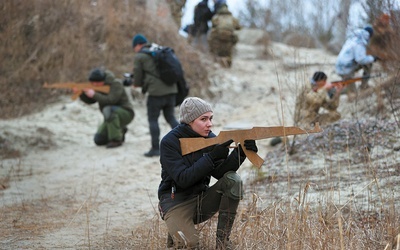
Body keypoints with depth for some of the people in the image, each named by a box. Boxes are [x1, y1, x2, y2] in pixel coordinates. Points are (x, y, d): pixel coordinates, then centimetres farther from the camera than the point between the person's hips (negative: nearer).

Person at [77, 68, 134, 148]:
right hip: (112, 117, 8)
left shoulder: (116, 84, -21)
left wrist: (94, 94, -33)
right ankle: (120, 131, 21)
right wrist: (80, 93, -14)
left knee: (108, 110, -38)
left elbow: (110, 100, -33)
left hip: (125, 114, -8)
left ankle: (116, 139, -27)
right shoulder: (100, 85, 2)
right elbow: (89, 101, 4)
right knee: (99, 140, -2)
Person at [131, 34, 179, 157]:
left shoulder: (139, 56, 0)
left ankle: (155, 148, 2)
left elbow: (137, 78, 2)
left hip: (156, 92, -6)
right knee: (171, 117, 14)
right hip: (171, 90, 6)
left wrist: (136, 83, 26)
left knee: (153, 119, 4)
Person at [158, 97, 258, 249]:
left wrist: (240, 152, -25)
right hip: (176, 201, -5)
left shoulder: (209, 138, 1)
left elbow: (219, 173, -10)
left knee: (233, 180, -20)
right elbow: (183, 179, -24)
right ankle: (175, 229, 10)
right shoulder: (170, 142, -14)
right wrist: (212, 157, -30)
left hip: (201, 199, 5)